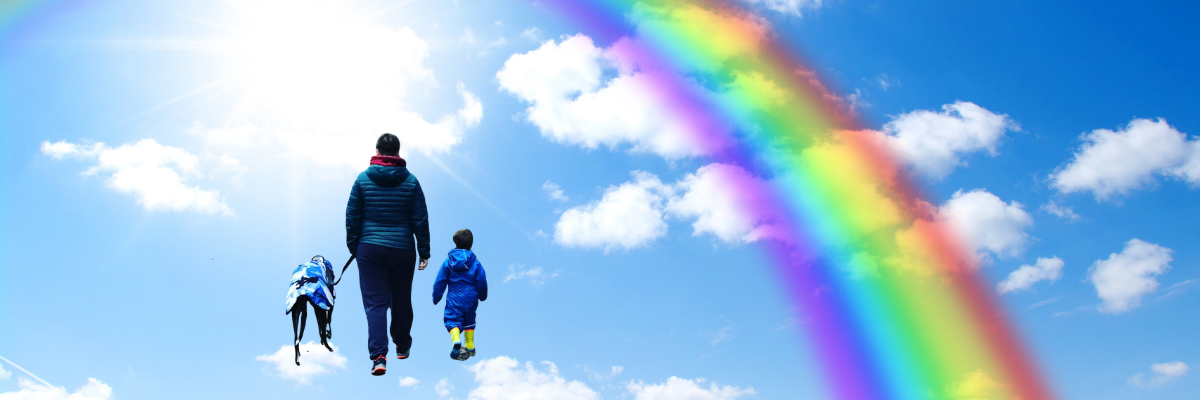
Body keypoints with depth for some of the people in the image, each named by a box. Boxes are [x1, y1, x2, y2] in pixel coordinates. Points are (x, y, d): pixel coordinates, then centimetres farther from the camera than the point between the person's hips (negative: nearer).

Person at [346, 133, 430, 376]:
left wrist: (353, 247, 11)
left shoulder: (363, 179, -2)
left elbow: (352, 217, 0)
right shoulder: (410, 181, -1)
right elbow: (420, 220, -1)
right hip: (403, 250, 1)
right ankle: (402, 346, 33)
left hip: (370, 249, -1)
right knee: (402, 300, 16)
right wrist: (424, 252, 5)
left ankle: (378, 355, -14)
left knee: (375, 303, 0)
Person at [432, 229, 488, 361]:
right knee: (469, 321, 20)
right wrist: (482, 295, 17)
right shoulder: (475, 262, -3)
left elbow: (440, 281, -2)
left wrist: (436, 297, 8)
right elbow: (482, 281, 0)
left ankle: (456, 340, -30)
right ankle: (470, 347, 26)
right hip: (471, 298, 2)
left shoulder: (448, 261, -4)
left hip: (454, 299, -2)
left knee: (453, 320, 0)